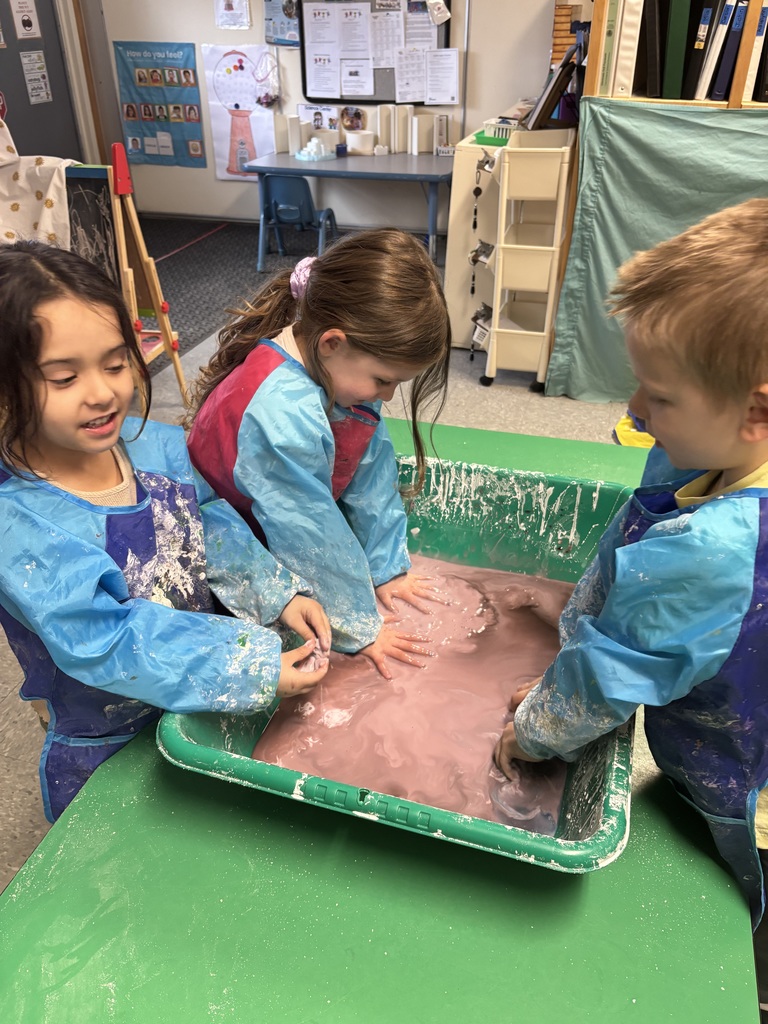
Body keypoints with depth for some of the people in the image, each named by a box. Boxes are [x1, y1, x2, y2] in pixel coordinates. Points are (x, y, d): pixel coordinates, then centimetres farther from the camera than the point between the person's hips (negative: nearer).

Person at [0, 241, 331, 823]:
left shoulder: (160, 447, -12)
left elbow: (215, 528, 0)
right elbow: (107, 643, -33)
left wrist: (279, 595, -15)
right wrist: (256, 670, -35)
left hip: (202, 712, 5)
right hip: (107, 757, -5)